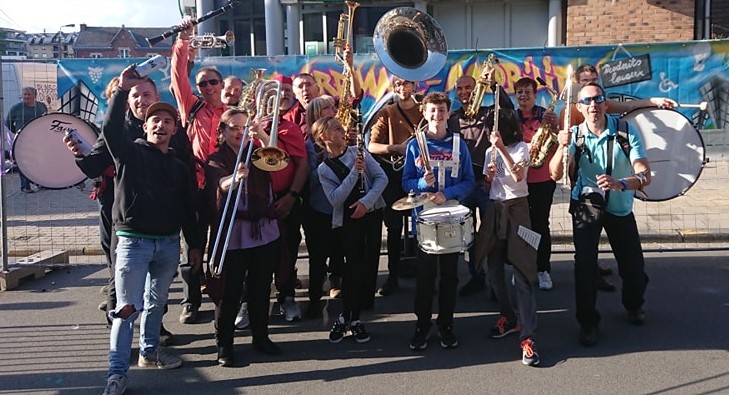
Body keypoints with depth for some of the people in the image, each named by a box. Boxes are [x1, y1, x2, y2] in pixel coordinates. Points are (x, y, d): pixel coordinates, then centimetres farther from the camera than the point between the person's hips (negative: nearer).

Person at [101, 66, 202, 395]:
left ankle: (149, 351, 33)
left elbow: (187, 210, 14)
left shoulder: (179, 167, 12)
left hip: (169, 243, 5)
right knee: (127, 308, -7)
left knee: (156, 303, 16)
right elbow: (110, 128, -18)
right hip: (133, 241, -4)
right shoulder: (130, 153, 1)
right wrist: (122, 90, -19)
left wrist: (195, 244, 12)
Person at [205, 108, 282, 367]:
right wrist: (236, 178, -44)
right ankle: (224, 344, 14)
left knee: (261, 289, 14)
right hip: (231, 236, -3)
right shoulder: (216, 160, -1)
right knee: (229, 292, 1)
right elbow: (221, 183, -22)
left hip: (265, 232, 4)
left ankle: (261, 336, 30)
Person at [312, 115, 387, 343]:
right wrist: (355, 172, -20)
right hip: (346, 221, -2)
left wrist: (366, 201, -15)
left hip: (372, 214, 2)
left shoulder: (358, 152, 2)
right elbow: (335, 199, -14)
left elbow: (381, 178, -2)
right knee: (353, 267, -9)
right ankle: (346, 317, 8)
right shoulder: (323, 169, -1)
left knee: (369, 267, 2)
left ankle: (354, 317, 15)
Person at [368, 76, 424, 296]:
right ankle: (393, 276, 13)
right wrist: (398, 148, -15)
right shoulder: (386, 113, 5)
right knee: (394, 227, 5)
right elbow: (371, 146, -2)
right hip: (394, 174, 0)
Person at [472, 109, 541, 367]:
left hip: (516, 209, -6)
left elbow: (518, 176, -19)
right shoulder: (490, 151, 15)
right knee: (494, 270, 7)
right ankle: (509, 317, 27)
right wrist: (489, 177, -4)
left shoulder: (521, 147, -1)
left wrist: (502, 148, -22)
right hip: (494, 210, 6)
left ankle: (528, 337, -16)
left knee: (523, 273, -11)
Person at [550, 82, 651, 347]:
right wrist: (562, 147, -34)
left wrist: (620, 183, -40)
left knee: (633, 265, 7)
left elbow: (645, 176, -20)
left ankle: (634, 306, 40)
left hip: (620, 207, 1)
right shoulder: (575, 135, -8)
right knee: (585, 263, -13)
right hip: (587, 204, 0)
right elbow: (557, 174, -17)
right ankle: (588, 322, 5)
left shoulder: (626, 132, -14)